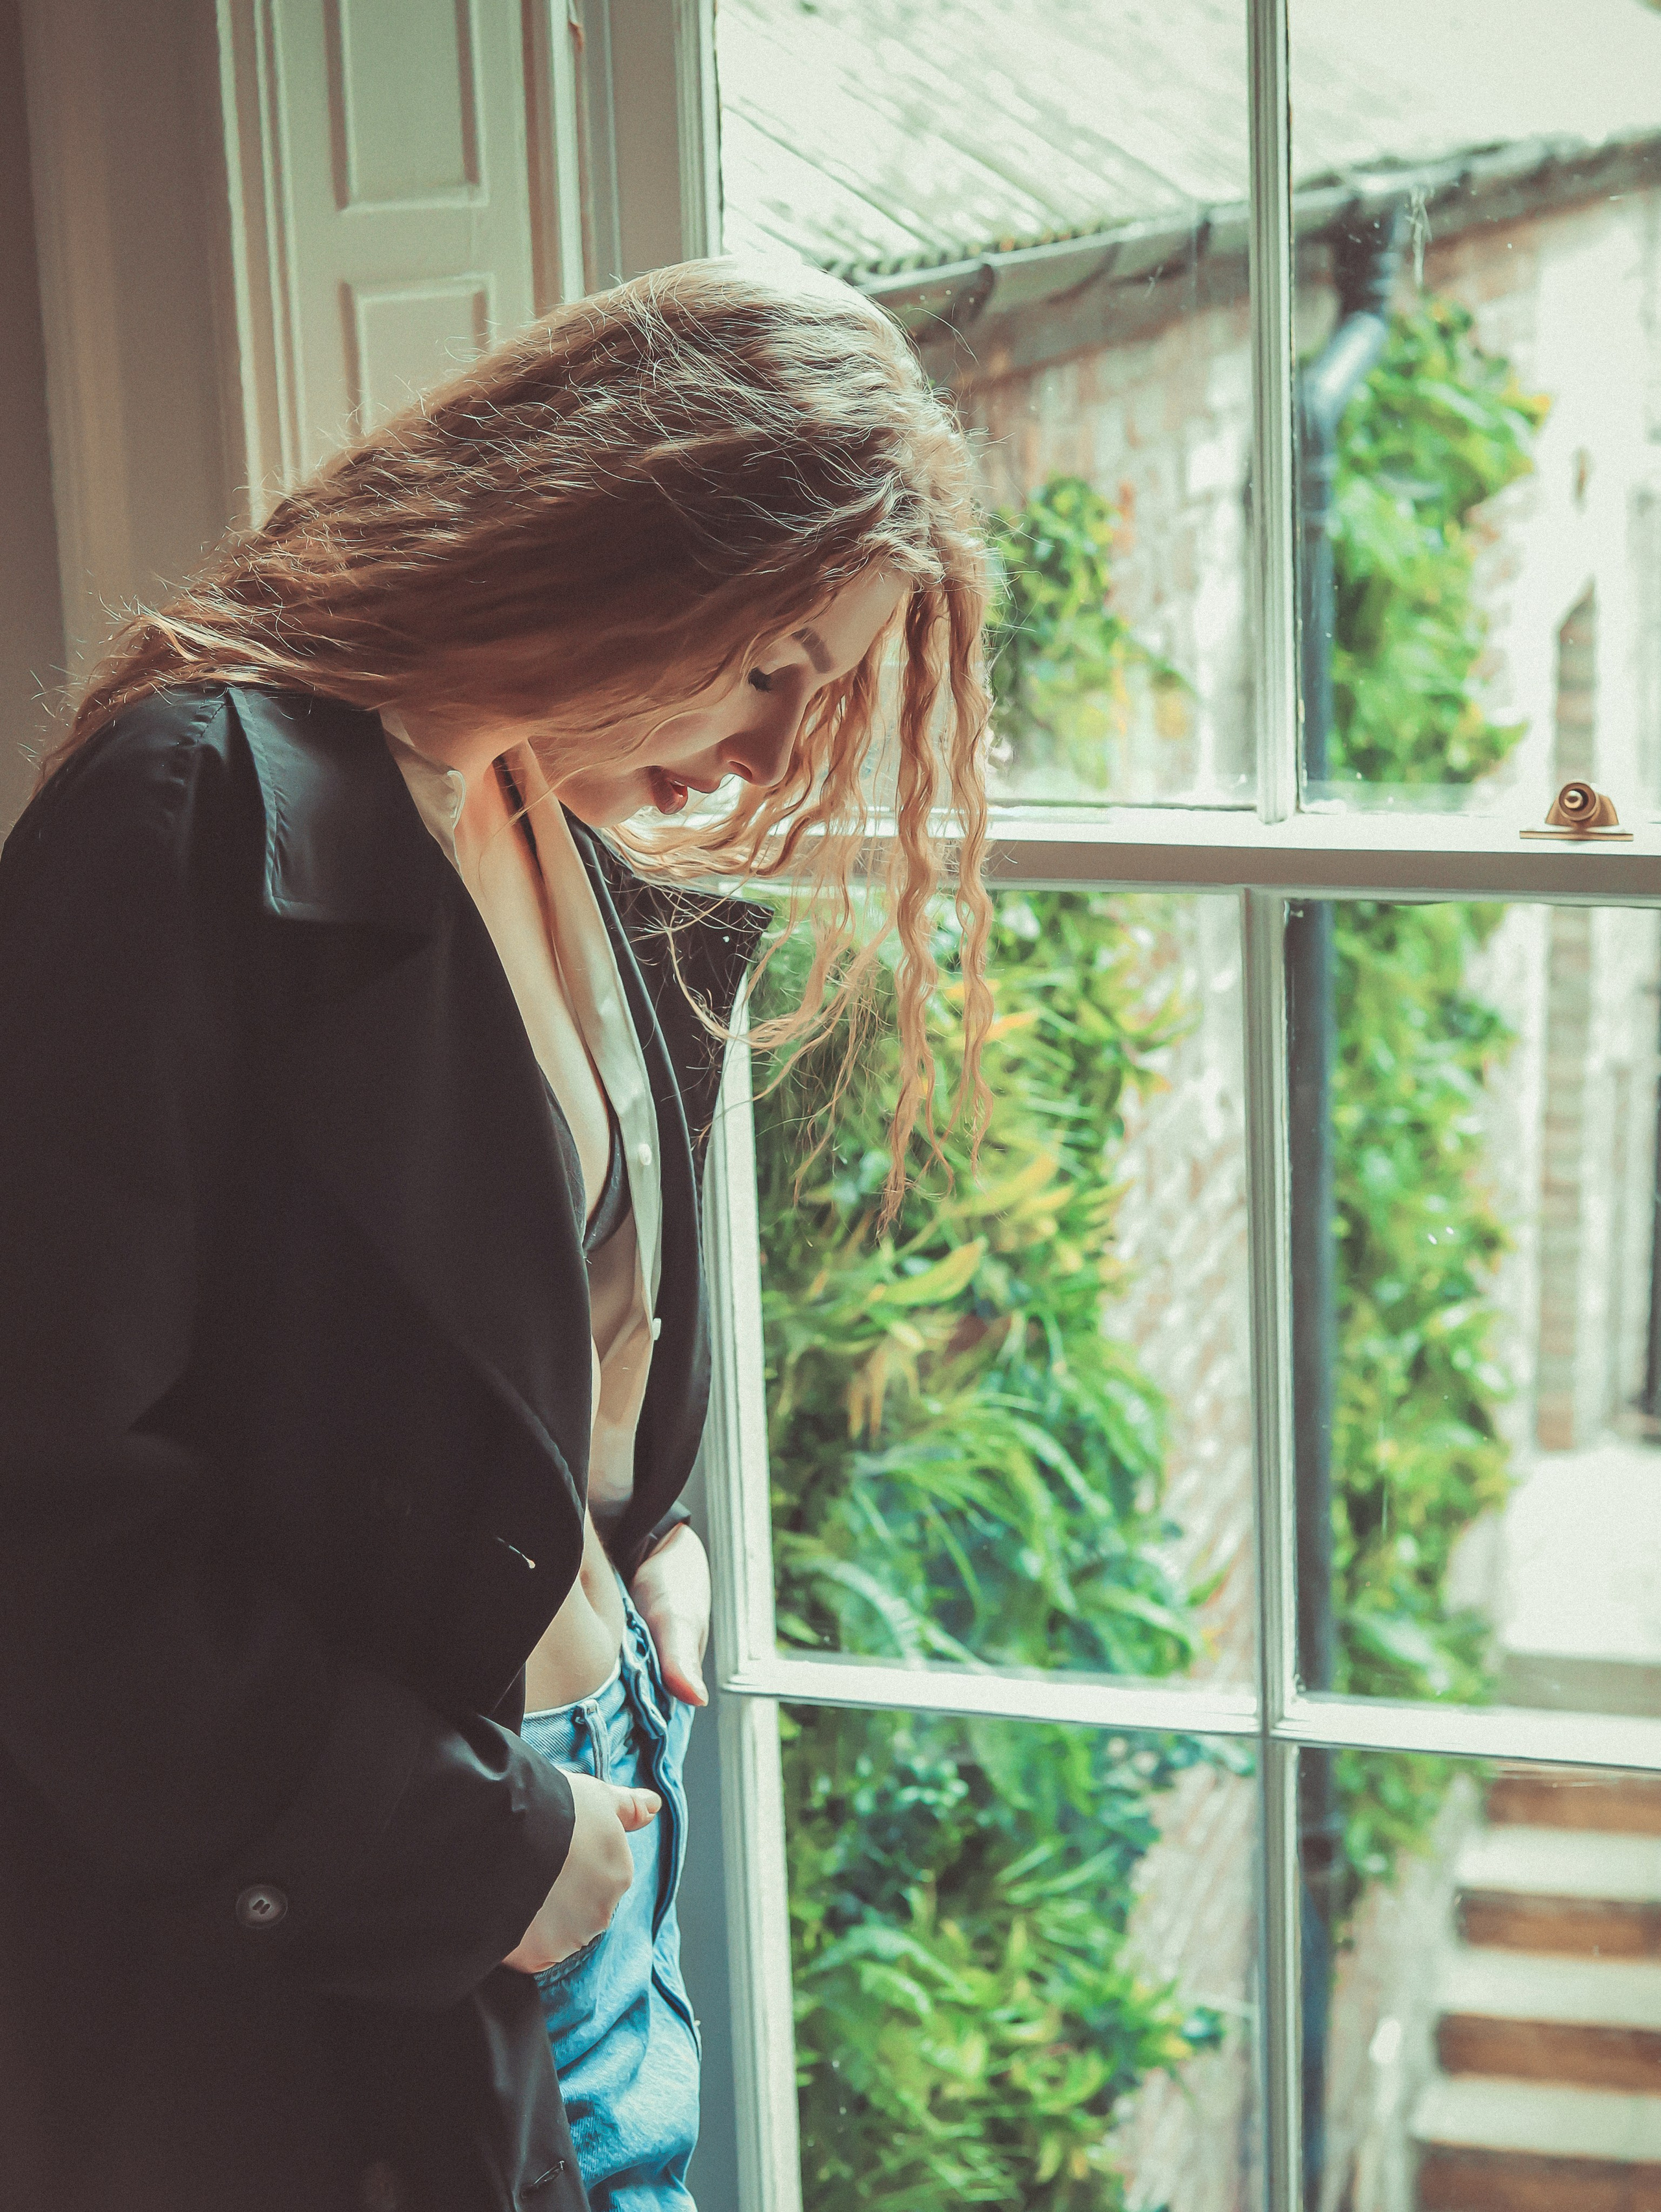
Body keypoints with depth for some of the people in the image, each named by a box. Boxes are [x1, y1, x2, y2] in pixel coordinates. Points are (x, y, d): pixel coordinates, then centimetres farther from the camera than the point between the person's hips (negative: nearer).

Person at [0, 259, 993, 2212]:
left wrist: (649, 1532, 6)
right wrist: (466, 1848, -16)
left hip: (595, 1816, 8)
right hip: (295, 1972, -8)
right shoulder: (205, 811, -19)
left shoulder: (604, 869, 8)